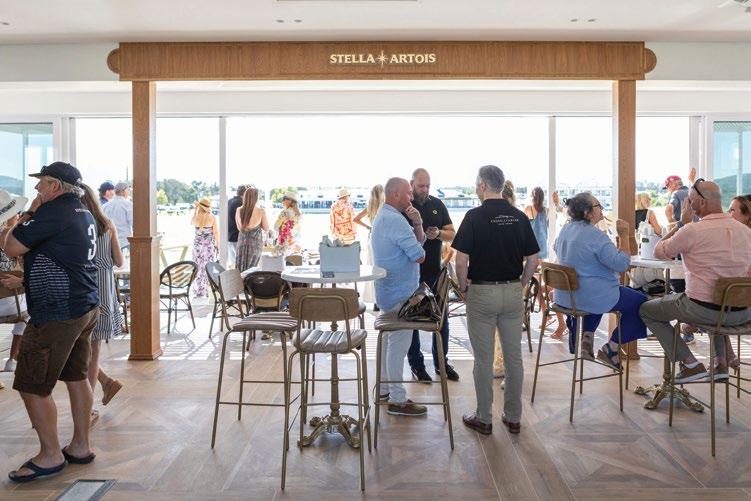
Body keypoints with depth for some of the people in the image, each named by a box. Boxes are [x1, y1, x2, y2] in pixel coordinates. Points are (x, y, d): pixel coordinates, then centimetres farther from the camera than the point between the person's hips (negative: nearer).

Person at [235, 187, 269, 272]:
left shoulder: (239, 211, -4)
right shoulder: (261, 211, -13)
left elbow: (239, 228, 9)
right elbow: (266, 228, -2)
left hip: (242, 242, 2)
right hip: (255, 242, -2)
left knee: (239, 269, 10)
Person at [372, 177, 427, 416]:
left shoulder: (383, 216, 15)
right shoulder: (395, 220, -20)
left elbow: (419, 241, 15)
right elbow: (420, 256, -20)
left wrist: (417, 224, -4)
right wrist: (417, 252, 3)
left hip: (388, 289, 11)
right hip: (400, 293, -11)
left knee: (389, 339, 19)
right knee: (399, 343, -5)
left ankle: (384, 389, 30)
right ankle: (398, 400, 2)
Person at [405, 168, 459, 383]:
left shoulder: (437, 204, 8)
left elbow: (452, 234, 9)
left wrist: (439, 233, -11)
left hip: (435, 271, 4)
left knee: (441, 318, 9)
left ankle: (441, 362, 23)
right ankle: (416, 364, 18)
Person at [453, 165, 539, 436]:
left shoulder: (475, 216, -12)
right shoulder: (520, 217, 2)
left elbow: (461, 261, -15)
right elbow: (533, 261, 3)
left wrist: (464, 287, 0)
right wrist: (519, 284, 14)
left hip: (482, 292, -4)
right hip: (513, 292, 4)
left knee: (484, 359, 5)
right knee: (514, 357, 12)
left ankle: (483, 418, 16)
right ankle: (513, 417, 22)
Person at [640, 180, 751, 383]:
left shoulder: (691, 230, -16)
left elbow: (659, 252, 0)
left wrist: (681, 223, 6)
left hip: (702, 310, -6)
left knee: (646, 310, 14)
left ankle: (691, 364, 7)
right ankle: (722, 362, 31)